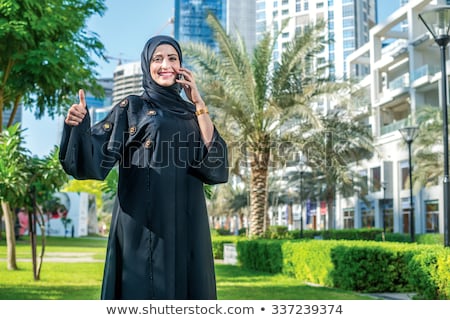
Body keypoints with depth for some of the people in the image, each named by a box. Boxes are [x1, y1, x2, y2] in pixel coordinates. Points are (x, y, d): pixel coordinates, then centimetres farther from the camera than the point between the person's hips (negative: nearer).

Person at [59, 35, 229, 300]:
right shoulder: (131, 107, 6)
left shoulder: (192, 113, 16)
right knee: (143, 288, -5)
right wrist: (78, 124, -24)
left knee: (188, 288, 4)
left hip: (187, 223, 4)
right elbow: (98, 156, -5)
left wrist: (198, 102, -2)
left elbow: (213, 155, -1)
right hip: (143, 221, -4)